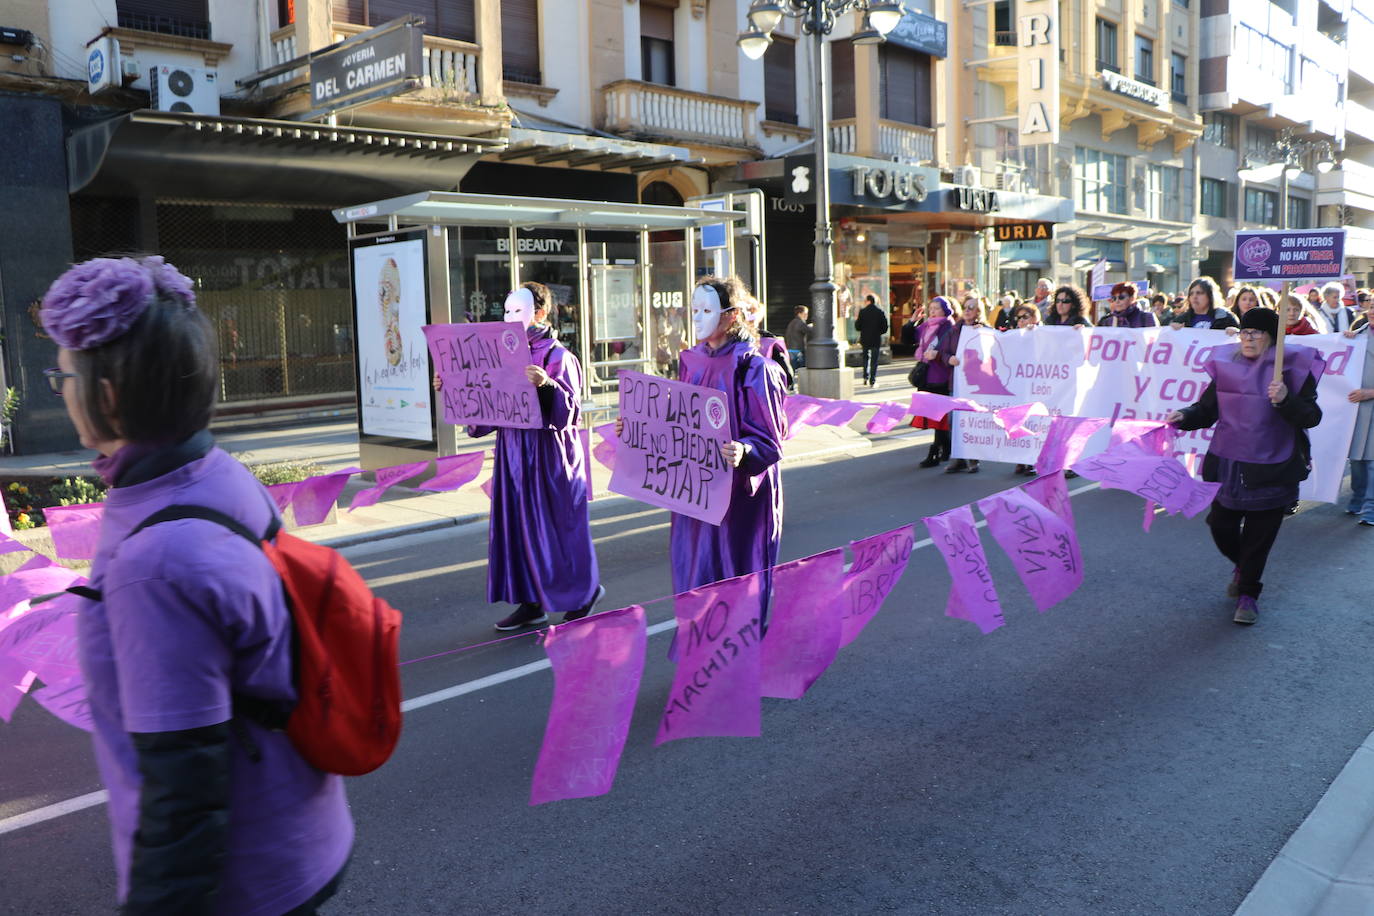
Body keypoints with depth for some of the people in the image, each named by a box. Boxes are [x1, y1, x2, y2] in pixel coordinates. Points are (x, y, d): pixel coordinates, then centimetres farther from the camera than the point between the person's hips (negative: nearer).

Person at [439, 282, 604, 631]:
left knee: (552, 527, 0)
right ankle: (531, 603, 20)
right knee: (517, 525, 9)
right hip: (513, 454, 7)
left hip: (548, 455, -7)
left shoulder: (558, 357, -10)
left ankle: (582, 594, 20)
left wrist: (546, 386, -35)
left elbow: (568, 411, -19)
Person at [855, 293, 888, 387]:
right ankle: (872, 381, -1)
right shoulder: (880, 312, -2)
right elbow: (884, 328, 0)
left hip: (865, 340, 0)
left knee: (865, 358, 20)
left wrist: (856, 320, 14)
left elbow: (857, 327, -6)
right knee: (874, 360, 3)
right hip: (876, 340, 0)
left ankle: (866, 377, 17)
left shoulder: (862, 312, -8)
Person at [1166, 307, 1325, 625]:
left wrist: (1285, 400, -28)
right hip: (1227, 465, 3)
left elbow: (1311, 417, -10)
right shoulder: (1227, 366, 3)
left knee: (1259, 535, 5)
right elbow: (1207, 408, 10)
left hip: (1271, 471, -3)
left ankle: (1248, 594, 23)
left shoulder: (1292, 369, -7)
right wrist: (1184, 417, -10)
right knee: (1220, 525, 10)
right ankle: (1242, 567, 41)